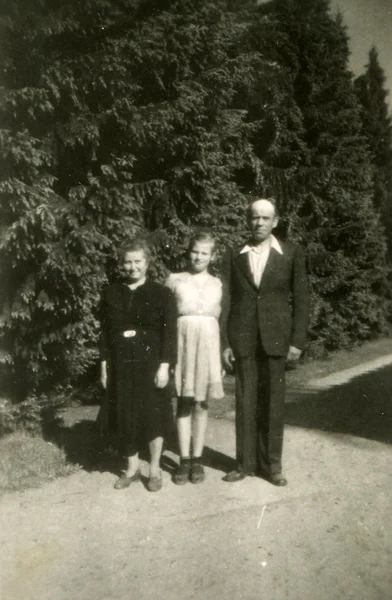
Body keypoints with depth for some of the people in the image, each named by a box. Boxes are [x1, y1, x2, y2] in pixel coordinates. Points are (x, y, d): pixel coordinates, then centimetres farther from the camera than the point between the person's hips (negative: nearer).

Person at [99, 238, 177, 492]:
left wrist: (164, 365, -12)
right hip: (121, 364, 3)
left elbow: (169, 333, -6)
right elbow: (105, 331, 7)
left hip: (150, 363, -3)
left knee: (153, 415, 3)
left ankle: (155, 470, 19)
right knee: (126, 416, 9)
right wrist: (104, 365, 3)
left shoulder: (162, 294, -3)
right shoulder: (111, 294, 6)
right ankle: (132, 467, 26)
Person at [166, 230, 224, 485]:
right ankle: (184, 460, 11)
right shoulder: (175, 280, 5)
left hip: (208, 342, 1)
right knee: (183, 402, 2)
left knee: (201, 404, 5)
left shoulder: (218, 284, 9)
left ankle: (197, 459, 15)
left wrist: (225, 355, 6)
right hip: (183, 340, -1)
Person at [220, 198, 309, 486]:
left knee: (273, 401, 6)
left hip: (275, 337, -1)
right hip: (242, 338, 1)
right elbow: (226, 301, 4)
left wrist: (297, 340, -5)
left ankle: (272, 464, 20)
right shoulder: (234, 256, 5)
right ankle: (246, 462, 19)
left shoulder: (292, 253, 1)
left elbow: (301, 299, 0)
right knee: (245, 401, 7)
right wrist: (225, 343, 0)